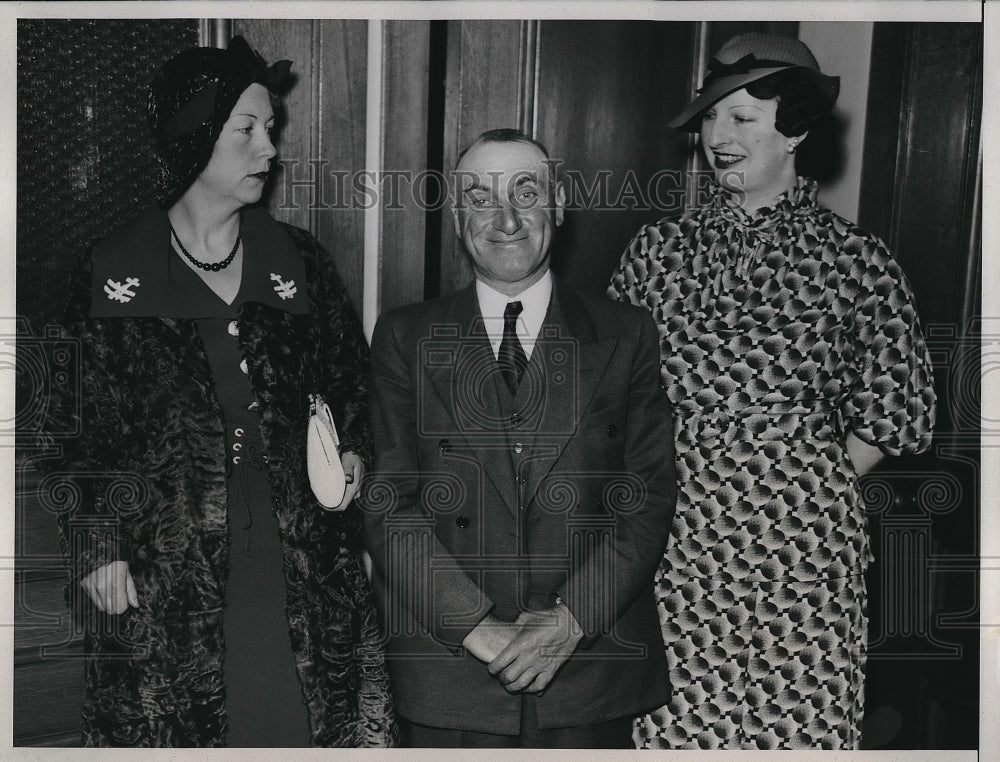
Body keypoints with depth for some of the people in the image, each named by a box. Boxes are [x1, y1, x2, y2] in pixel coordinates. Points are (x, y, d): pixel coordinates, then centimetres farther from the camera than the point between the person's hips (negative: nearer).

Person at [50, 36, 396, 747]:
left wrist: (353, 450, -1)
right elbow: (84, 427, 2)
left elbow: (351, 377, 16)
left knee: (309, 712, 6)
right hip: (165, 568, -2)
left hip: (300, 548, 2)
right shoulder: (114, 273, -1)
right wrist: (97, 547, -1)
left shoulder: (299, 259, 6)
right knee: (180, 720, 5)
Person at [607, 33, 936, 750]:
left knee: (796, 719, 7)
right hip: (675, 533, 2)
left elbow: (902, 407, 5)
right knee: (673, 720, 8)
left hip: (802, 540, -1)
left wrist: (806, 484, -1)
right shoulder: (658, 248, 7)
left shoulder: (855, 257, 1)